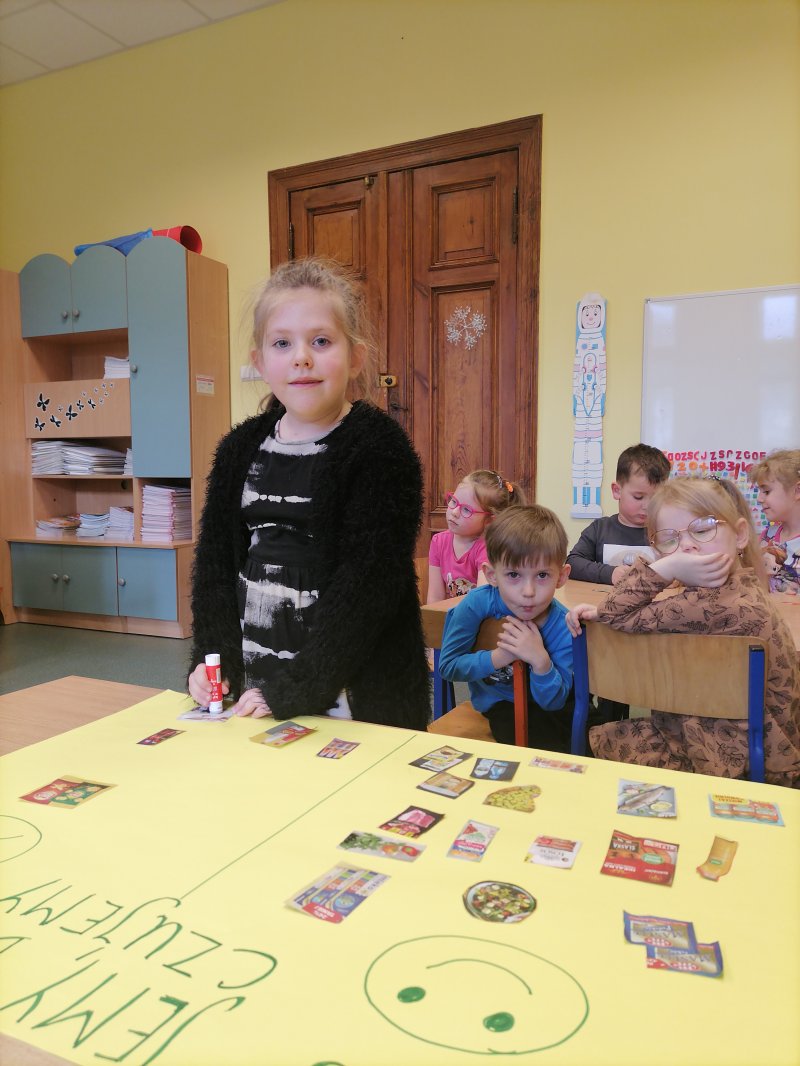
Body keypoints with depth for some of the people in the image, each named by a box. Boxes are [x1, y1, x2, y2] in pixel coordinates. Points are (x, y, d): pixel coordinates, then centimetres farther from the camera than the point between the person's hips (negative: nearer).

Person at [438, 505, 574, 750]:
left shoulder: (563, 627, -23)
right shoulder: (477, 604, -27)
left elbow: (553, 702, -17)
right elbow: (448, 665, -19)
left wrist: (541, 661, -37)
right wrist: (496, 659, -34)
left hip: (544, 698, 3)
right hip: (501, 702, -2)